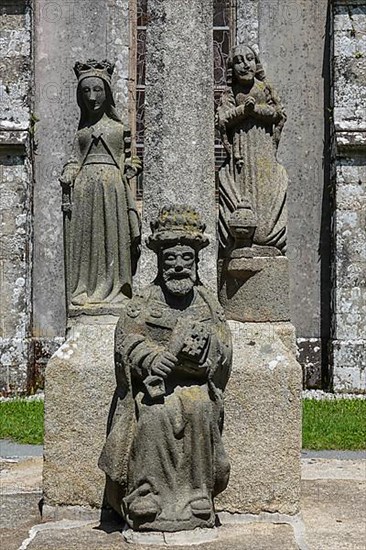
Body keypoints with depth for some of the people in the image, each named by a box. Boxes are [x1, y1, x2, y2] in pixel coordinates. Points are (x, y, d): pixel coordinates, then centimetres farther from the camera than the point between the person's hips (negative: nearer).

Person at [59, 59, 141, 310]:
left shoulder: (119, 126, 10)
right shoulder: (81, 129, 14)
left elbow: (129, 160, 13)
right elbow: (73, 162, 9)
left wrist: (129, 168, -5)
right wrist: (67, 187, -2)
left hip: (113, 187, -1)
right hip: (83, 188, 1)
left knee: (111, 238, -2)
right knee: (82, 238, -3)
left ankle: (110, 289, 4)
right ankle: (82, 290, 1)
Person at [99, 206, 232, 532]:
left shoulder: (207, 303, 14)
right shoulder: (144, 302, 11)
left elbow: (223, 350, 5)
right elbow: (125, 338, 0)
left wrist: (201, 350, -17)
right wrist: (149, 358, -19)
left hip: (196, 383, 1)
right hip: (151, 382, -1)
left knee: (200, 409, -29)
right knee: (155, 414, -30)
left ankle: (197, 496, -18)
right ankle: (147, 494, -21)